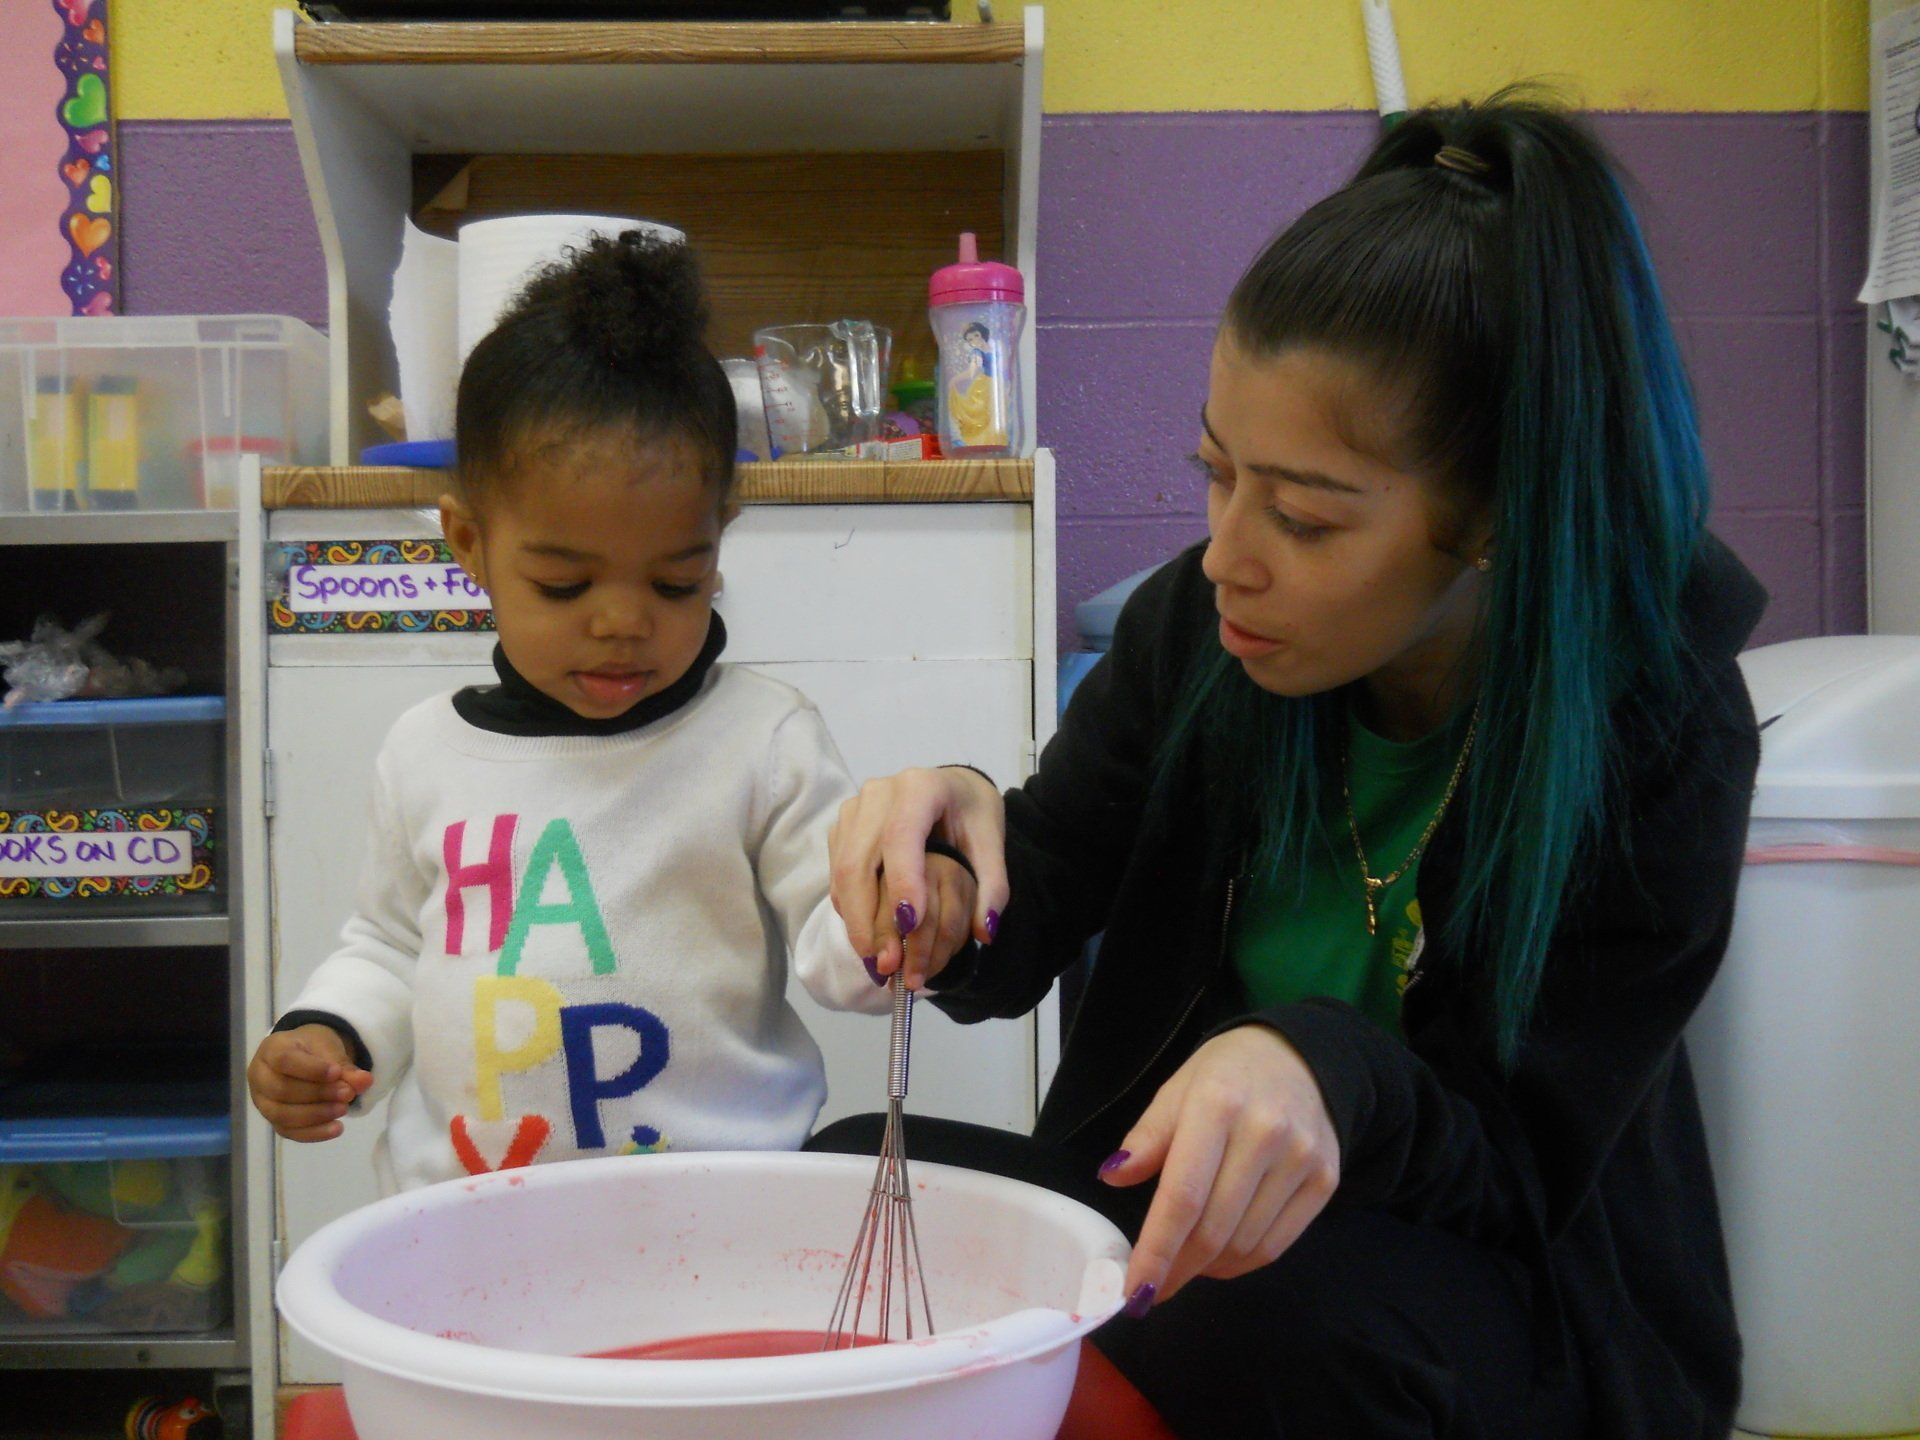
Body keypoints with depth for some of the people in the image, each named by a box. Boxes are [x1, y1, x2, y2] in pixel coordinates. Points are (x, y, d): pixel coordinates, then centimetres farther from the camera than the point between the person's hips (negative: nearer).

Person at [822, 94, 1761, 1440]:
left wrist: (1334, 1079, -40)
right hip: (1183, 1220, 4)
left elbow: (1516, 1176, -17)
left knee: (1285, 1306, -36)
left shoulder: (1657, 735, -19)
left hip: (1521, 1316, -3)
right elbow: (1009, 958, -1)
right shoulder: (1194, 624, -8)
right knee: (853, 1172, -18)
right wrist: (957, 838, -25)